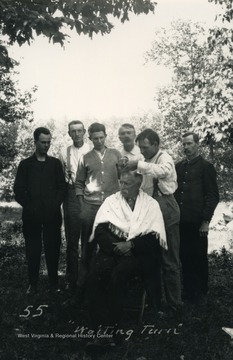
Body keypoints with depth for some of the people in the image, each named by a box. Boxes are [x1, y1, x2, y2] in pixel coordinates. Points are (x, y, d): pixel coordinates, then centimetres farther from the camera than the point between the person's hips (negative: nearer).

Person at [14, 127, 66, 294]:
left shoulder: (55, 163, 11)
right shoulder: (25, 164, 8)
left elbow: (62, 187, 7)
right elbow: (19, 190, 4)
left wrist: (55, 204, -5)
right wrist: (29, 206, -5)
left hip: (52, 214, 1)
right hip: (32, 215, 0)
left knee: (53, 249, 2)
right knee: (33, 250, 3)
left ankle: (54, 283, 14)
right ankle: (33, 284, 13)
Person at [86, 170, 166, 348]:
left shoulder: (151, 204, 6)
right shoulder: (111, 201, 11)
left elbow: (153, 237, -4)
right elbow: (100, 230, 1)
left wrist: (131, 244, -17)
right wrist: (117, 247, -14)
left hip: (138, 252, -2)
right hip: (112, 249, 2)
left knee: (118, 273, -31)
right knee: (96, 273, -26)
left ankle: (113, 327, -19)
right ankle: (100, 327, -18)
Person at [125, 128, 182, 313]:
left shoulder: (165, 158, -9)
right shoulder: (148, 162, 15)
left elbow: (163, 171, -34)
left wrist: (138, 164, -38)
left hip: (166, 207, -8)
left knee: (169, 259, -1)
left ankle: (174, 304, 10)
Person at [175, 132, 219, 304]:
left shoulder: (206, 166, -1)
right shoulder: (179, 166, 13)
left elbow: (213, 196, -4)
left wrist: (206, 221, -10)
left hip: (197, 222, -4)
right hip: (181, 221, 4)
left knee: (199, 258, 5)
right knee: (185, 257, 9)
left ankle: (201, 294, 19)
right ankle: (188, 291, 23)